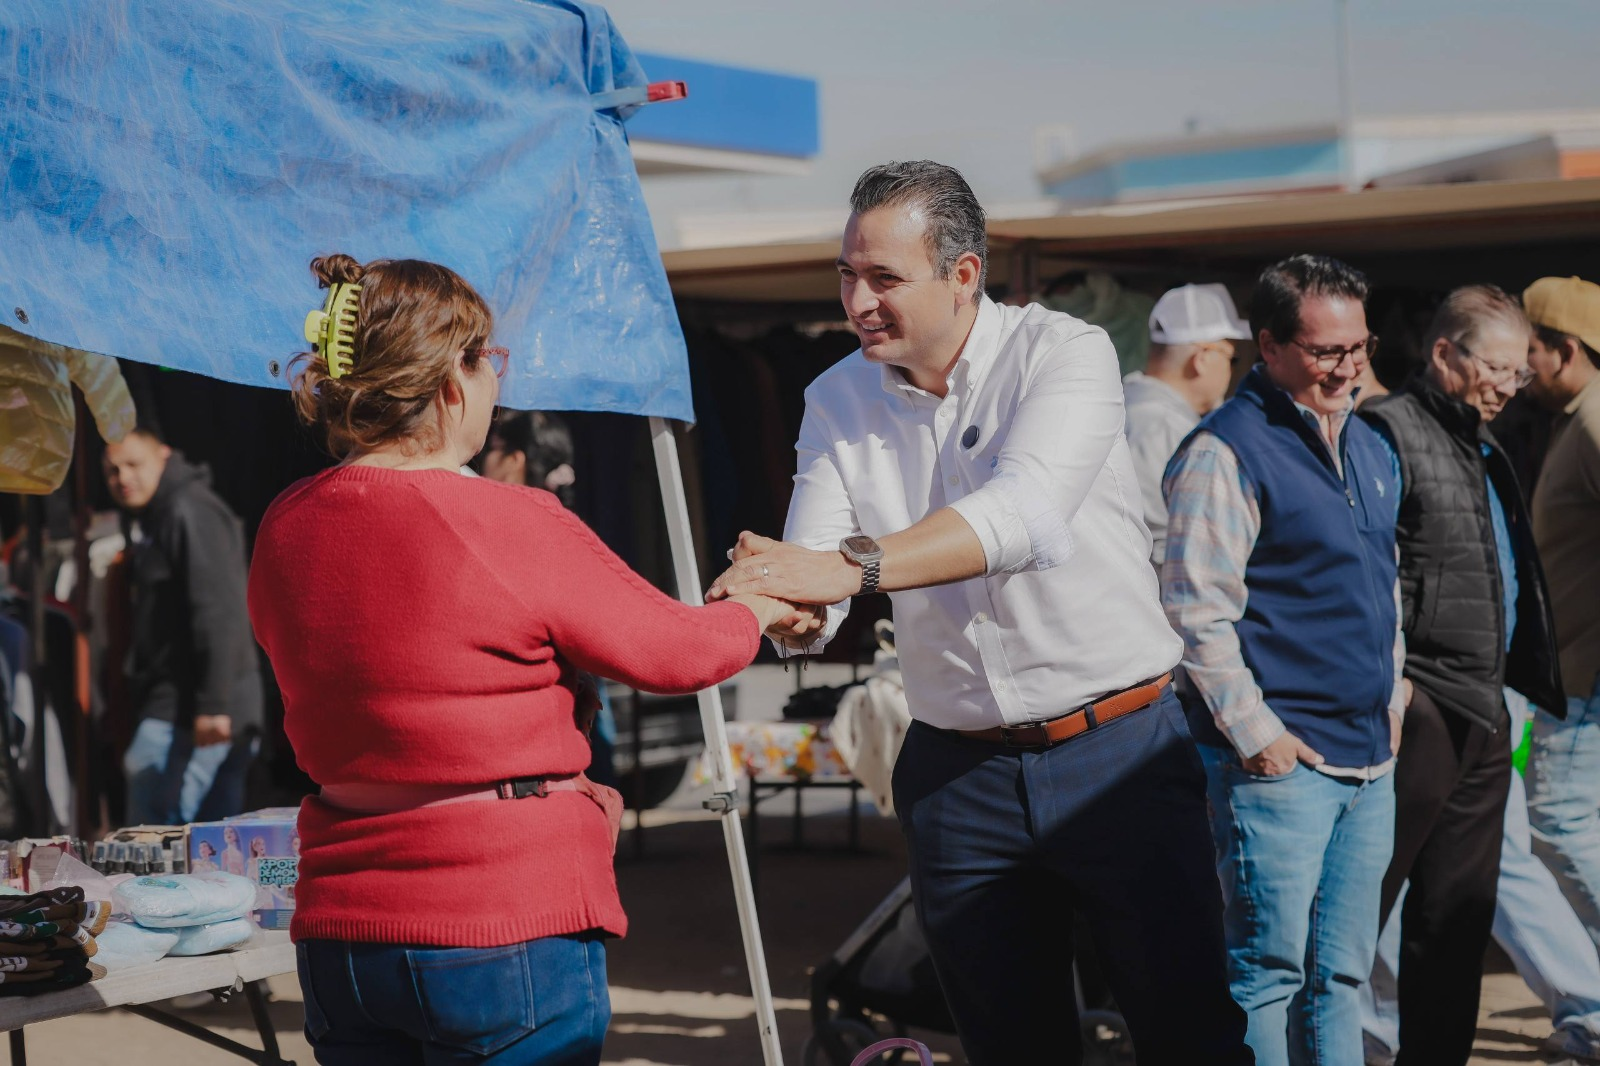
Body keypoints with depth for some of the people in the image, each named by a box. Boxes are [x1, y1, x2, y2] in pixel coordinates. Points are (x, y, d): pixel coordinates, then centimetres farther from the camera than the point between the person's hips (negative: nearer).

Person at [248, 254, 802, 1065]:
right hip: (511, 929, -6)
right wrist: (763, 608, 19)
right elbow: (673, 653, -4)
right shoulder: (513, 527, -15)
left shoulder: (283, 530, 4)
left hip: (338, 928, 6)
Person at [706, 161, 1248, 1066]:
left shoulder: (1064, 353, -11)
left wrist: (851, 566, -42)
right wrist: (781, 610, -30)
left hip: (1118, 749, -3)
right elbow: (809, 596, -4)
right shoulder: (839, 401, 3)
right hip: (957, 773, 4)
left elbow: (1025, 512, -30)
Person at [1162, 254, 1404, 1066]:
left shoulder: (1368, 448, 15)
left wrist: (1391, 697, 16)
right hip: (1280, 757, -8)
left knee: (1340, 971, 13)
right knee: (1269, 970, -4)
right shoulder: (1226, 451, -11)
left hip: (1369, 758, 8)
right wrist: (1256, 735, -16)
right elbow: (1197, 611, -16)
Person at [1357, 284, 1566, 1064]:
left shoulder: (1486, 452, 21)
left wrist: (1523, 684, 18)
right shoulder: (1387, 432, -8)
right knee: (1361, 906, -5)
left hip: (1483, 713, 9)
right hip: (1415, 707, -9)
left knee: (1459, 912, 12)